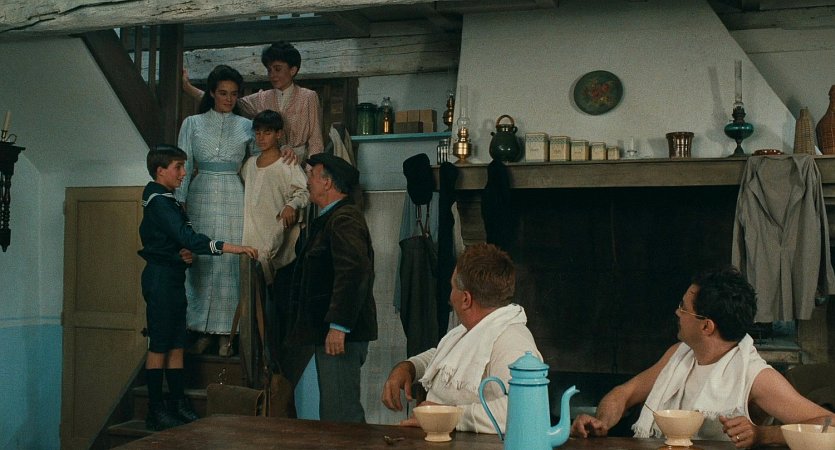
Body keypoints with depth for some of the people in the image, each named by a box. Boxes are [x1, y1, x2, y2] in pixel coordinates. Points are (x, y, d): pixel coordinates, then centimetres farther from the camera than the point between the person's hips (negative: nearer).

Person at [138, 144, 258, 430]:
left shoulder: (167, 201, 16)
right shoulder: (158, 201, -16)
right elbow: (187, 238, -26)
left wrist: (185, 253, -2)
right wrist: (231, 248, -32)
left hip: (173, 278, 10)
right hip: (160, 278, -10)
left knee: (176, 344, 10)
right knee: (159, 346, -4)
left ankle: (178, 404, 15)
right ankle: (156, 411, 2)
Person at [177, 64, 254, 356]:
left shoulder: (246, 127, 10)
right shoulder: (192, 124, 9)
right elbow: (184, 166, 5)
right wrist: (179, 202, -2)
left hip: (234, 200, 0)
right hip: (201, 198, 0)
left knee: (230, 264, -2)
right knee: (200, 262, 0)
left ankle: (225, 332, 6)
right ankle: (203, 330, 9)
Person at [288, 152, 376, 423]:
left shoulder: (344, 219, -13)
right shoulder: (331, 218, 21)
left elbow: (353, 273, -25)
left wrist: (338, 326, -28)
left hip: (340, 333, -11)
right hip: (327, 332, 11)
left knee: (340, 413, -9)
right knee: (331, 412, 15)